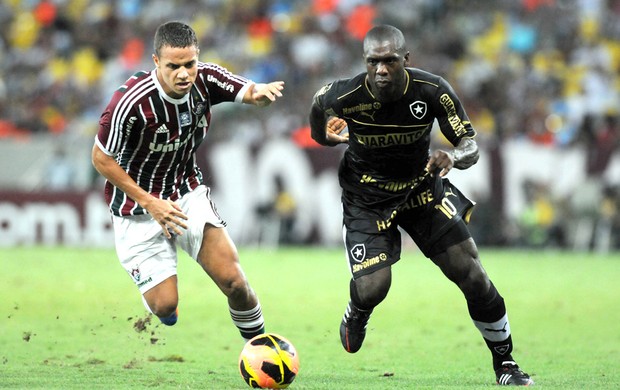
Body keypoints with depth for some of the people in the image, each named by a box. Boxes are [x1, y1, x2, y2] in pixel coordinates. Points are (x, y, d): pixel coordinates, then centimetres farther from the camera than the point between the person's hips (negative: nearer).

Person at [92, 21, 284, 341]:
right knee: (165, 306, -8)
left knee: (234, 281, -9)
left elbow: (247, 92, -22)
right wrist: (150, 203, -18)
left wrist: (260, 93, -48)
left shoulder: (205, 79, -13)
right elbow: (101, 159, -17)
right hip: (139, 207, -4)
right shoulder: (131, 102, -27)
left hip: (189, 193, 4)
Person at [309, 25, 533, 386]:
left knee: (472, 274, -5)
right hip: (368, 199, -2)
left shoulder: (433, 91, -22)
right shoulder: (344, 96, -24)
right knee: (372, 289, -18)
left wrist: (453, 157, -37)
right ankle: (355, 316, 24)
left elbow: (471, 148, -18)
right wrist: (328, 136, -5)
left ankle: (506, 364, 16)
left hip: (423, 189, 2)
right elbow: (319, 102, 3)